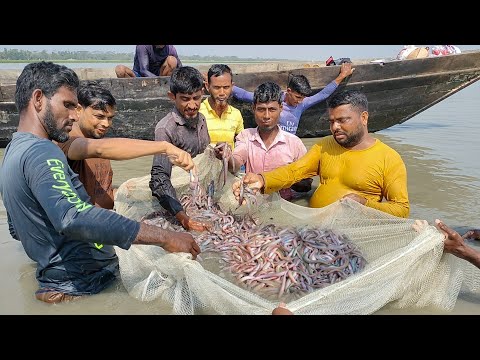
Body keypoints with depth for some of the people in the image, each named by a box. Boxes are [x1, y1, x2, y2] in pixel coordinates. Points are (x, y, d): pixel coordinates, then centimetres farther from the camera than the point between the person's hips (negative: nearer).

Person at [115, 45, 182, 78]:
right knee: (119, 69, -30)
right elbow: (143, 70, -30)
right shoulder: (143, 46, -22)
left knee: (172, 60, -22)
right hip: (139, 76, -2)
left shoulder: (170, 48, -12)